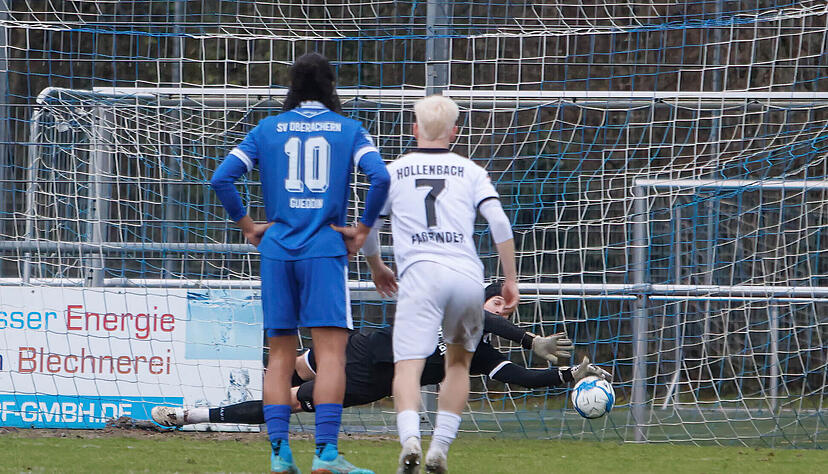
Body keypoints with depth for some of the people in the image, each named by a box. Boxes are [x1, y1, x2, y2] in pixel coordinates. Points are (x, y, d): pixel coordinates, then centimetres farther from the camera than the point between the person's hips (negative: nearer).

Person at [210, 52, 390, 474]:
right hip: (325, 249, -3)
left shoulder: (267, 129, 9)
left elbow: (221, 178, 1)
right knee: (331, 351, -7)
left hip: (277, 249, 3)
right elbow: (380, 176, -11)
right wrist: (363, 228, -1)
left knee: (279, 355, 8)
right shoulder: (348, 129, 5)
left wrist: (246, 225, 10)